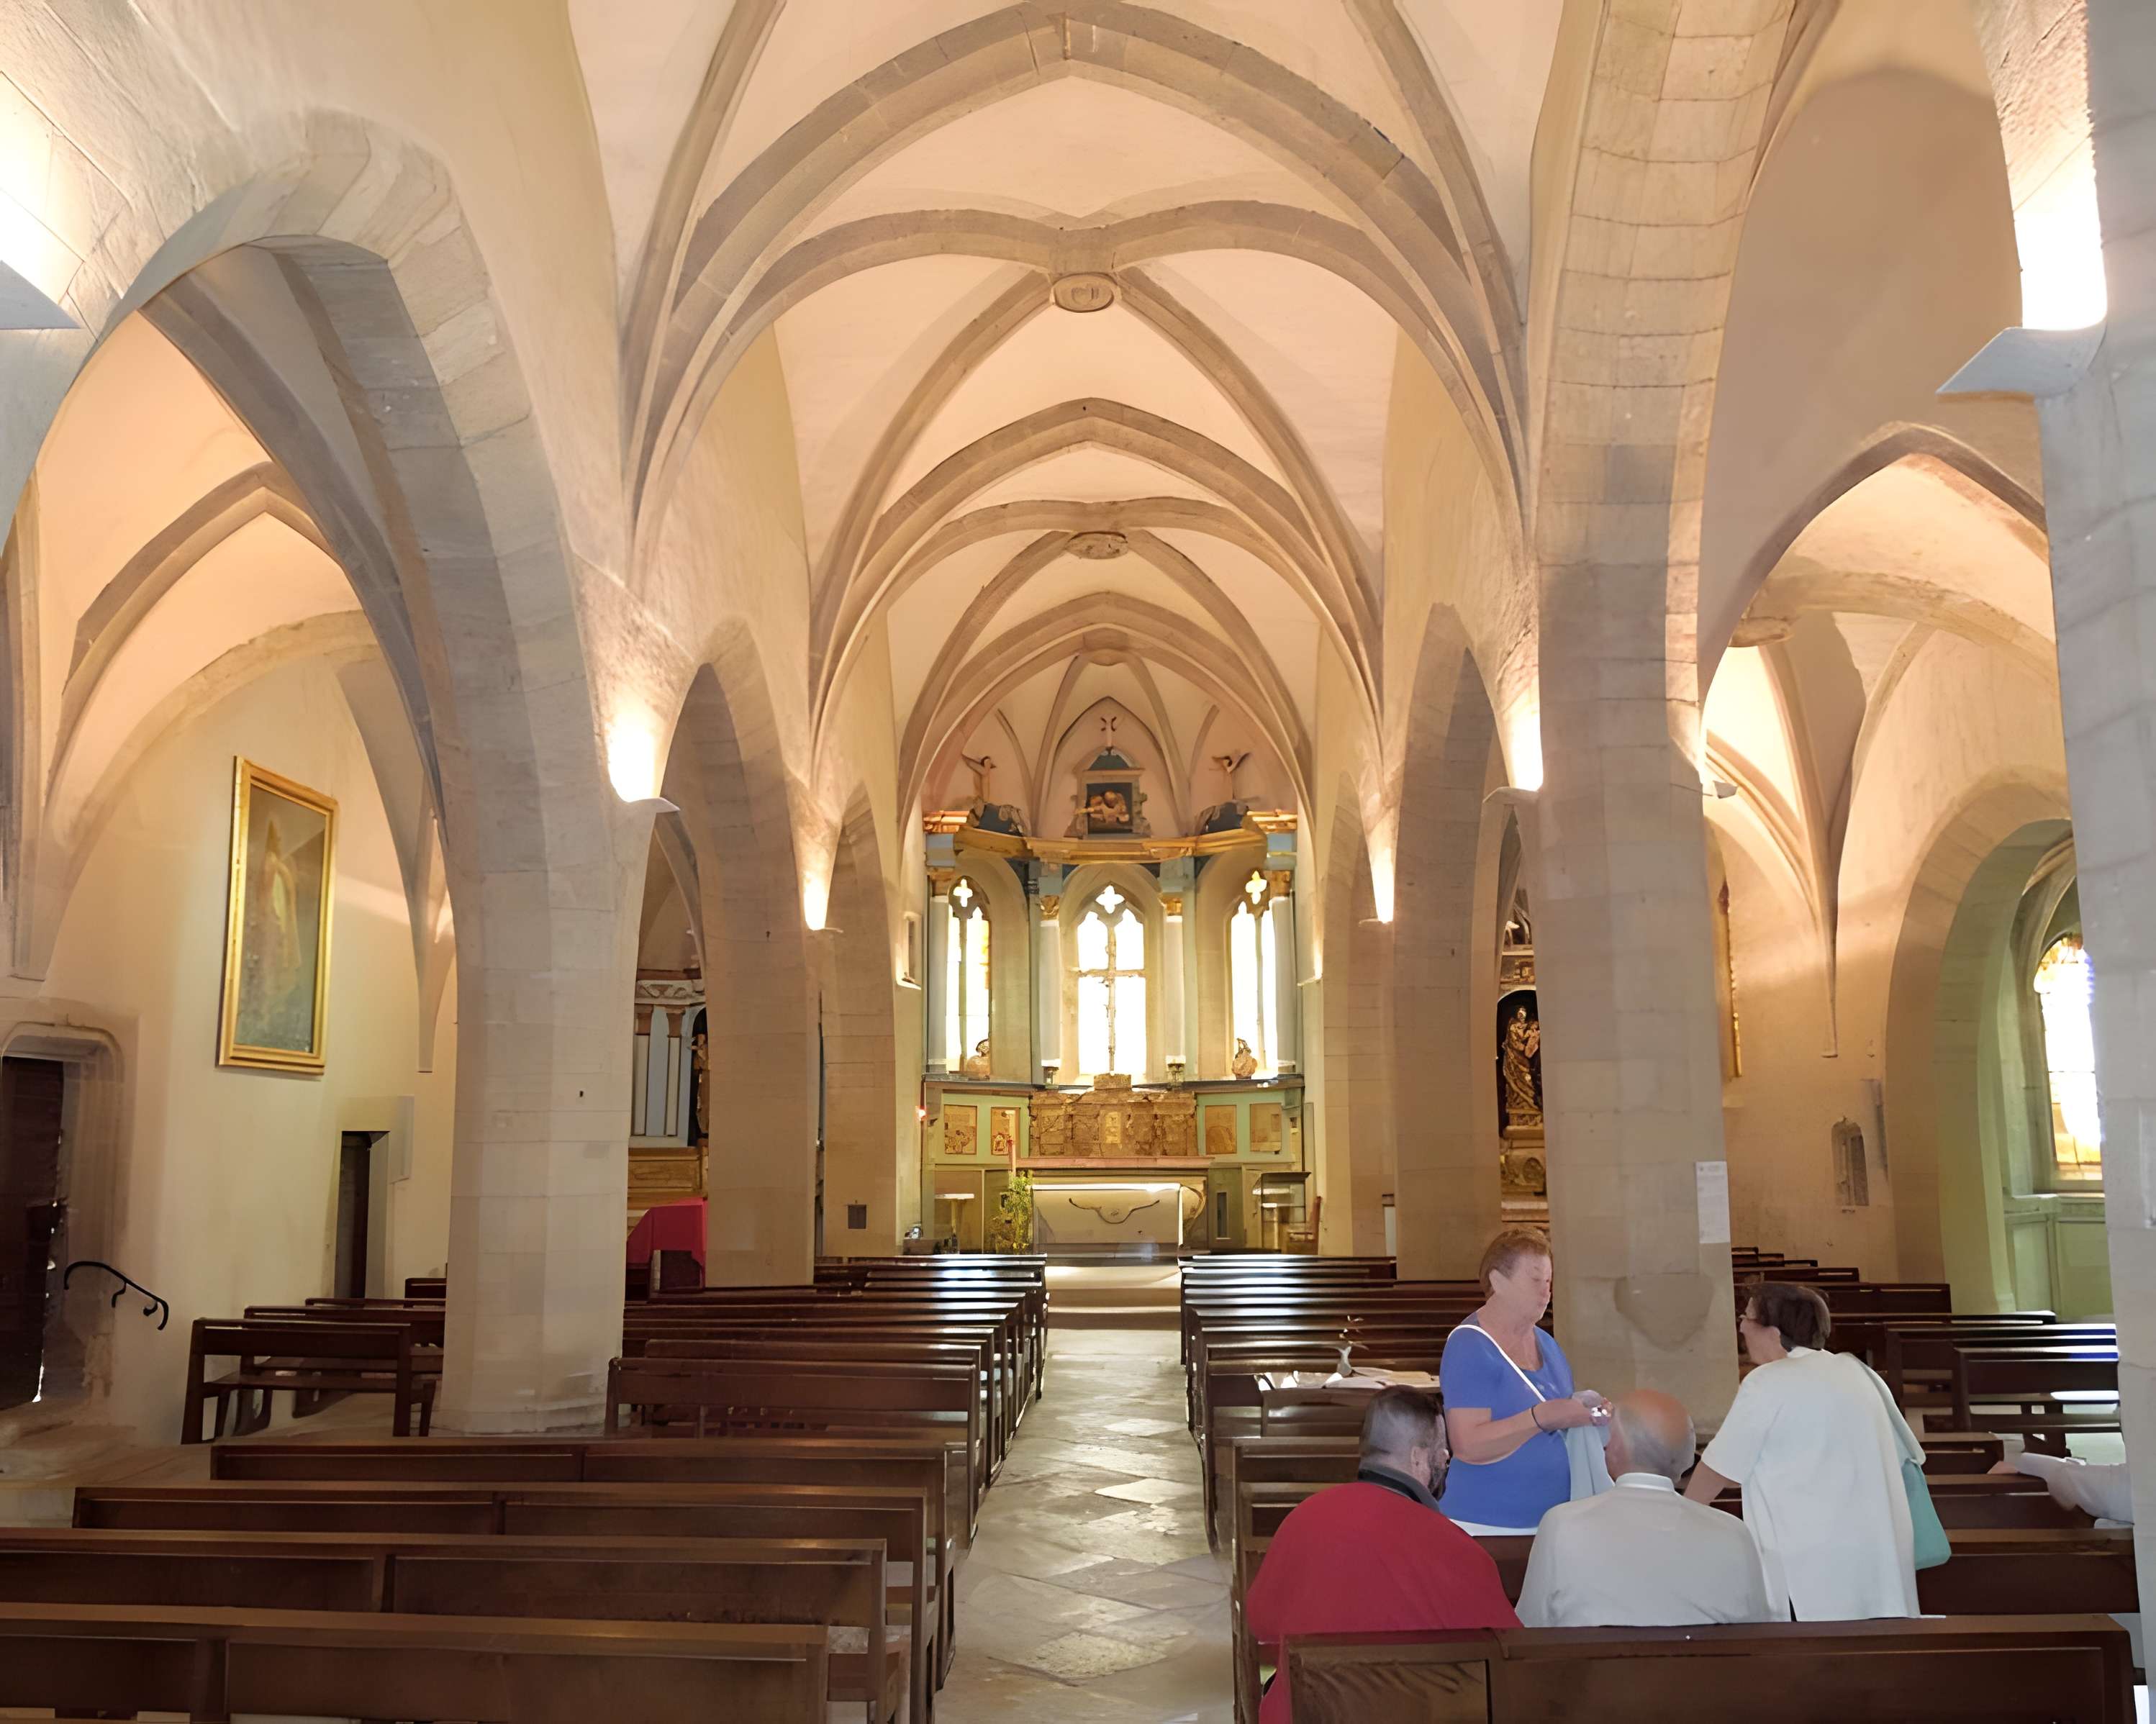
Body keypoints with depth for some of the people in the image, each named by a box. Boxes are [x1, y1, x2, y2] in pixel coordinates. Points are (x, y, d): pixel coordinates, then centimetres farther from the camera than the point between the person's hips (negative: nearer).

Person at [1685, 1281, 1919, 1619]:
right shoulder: (1856, 1370, 12)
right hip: (1883, 1560, 7)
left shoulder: (1768, 1383, -9)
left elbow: (1718, 1471, -2)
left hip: (1813, 1566, -7)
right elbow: (1906, 1452, 21)